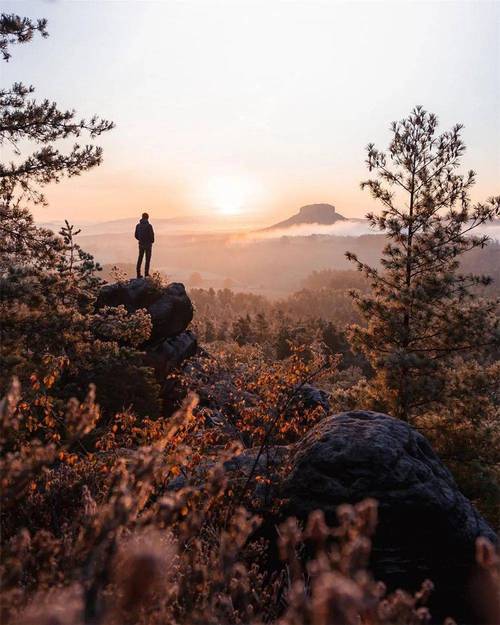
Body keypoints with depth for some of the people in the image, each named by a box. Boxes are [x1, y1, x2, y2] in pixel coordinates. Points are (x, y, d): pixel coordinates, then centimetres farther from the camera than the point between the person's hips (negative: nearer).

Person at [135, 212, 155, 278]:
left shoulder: (138, 225, 1)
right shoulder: (149, 226, -14)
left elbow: (136, 236, 5)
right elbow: (152, 235, -15)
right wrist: (152, 241, 7)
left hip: (141, 244, 4)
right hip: (148, 244, -4)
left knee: (140, 259, 11)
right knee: (147, 259, 4)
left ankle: (138, 273, 9)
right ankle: (146, 273, 2)